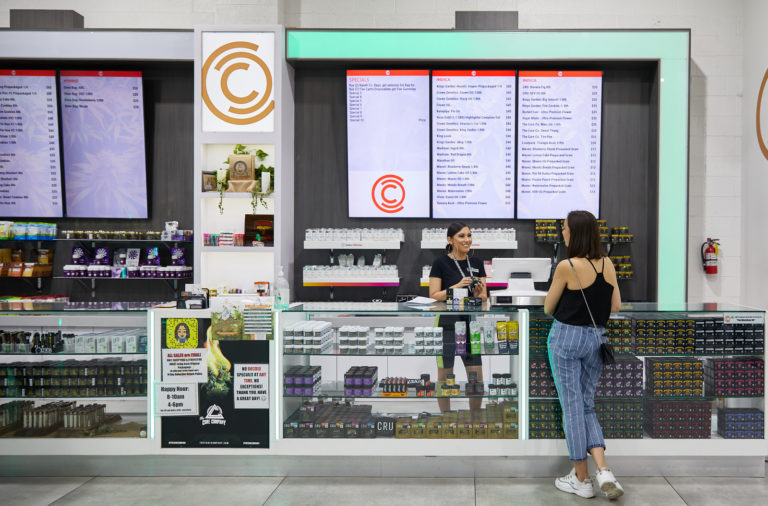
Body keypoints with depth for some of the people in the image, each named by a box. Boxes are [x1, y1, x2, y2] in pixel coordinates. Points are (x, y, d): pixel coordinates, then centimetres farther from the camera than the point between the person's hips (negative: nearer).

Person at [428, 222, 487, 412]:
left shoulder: (477, 263, 9)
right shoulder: (441, 263, -4)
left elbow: (484, 298, 9)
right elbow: (434, 296, -8)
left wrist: (478, 294, -13)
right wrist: (456, 287, -20)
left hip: (470, 325, 4)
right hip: (447, 326, -4)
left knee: (477, 378, 4)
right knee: (445, 377, 5)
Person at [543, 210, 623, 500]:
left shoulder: (567, 267, -15)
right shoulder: (607, 264, 2)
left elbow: (548, 308, -5)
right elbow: (615, 306, 7)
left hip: (567, 337, -6)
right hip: (596, 338, 6)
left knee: (572, 407, 5)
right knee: (587, 406, 16)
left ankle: (581, 479, 13)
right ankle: (603, 470, 0)